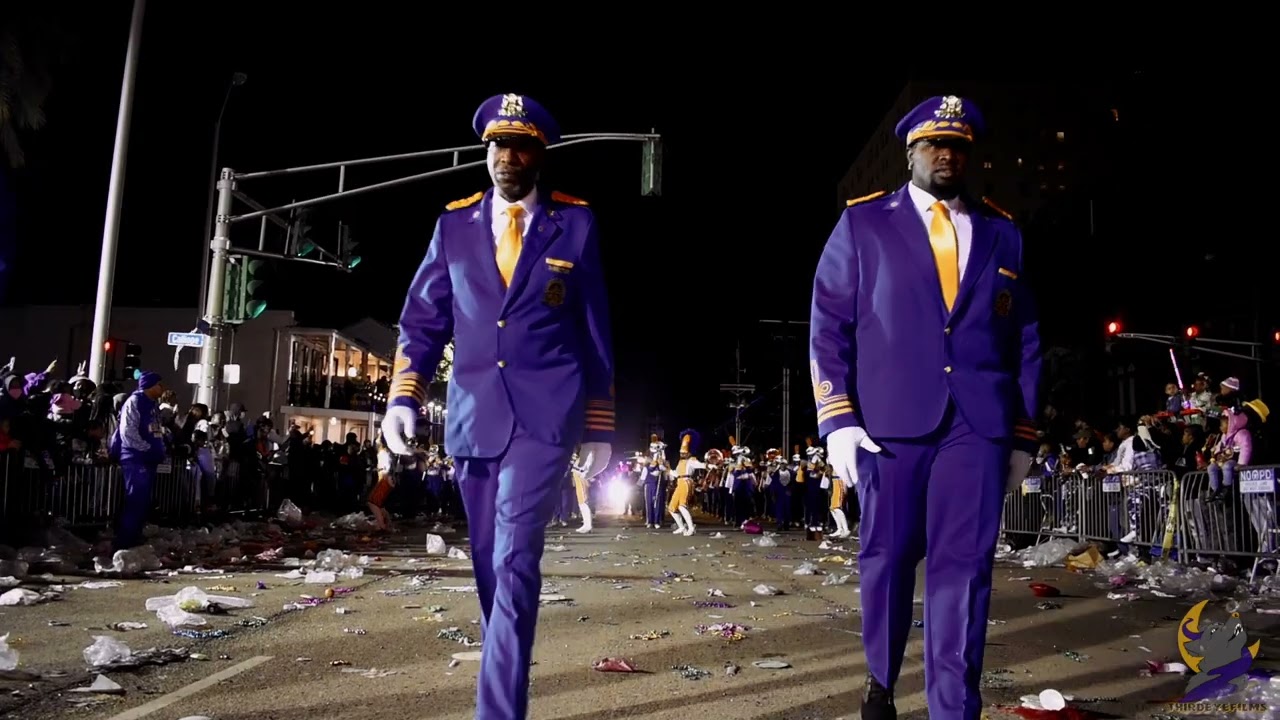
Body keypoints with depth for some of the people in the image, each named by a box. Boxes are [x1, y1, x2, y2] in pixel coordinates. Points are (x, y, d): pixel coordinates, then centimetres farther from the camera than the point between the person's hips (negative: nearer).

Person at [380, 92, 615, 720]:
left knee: (515, 561, -15)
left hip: (543, 417, -3)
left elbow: (595, 332, 5)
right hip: (473, 417, 3)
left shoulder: (575, 223, 3)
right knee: (489, 566, 13)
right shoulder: (454, 224, 8)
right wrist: (403, 398, -6)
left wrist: (599, 426, 5)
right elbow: (422, 321, 9)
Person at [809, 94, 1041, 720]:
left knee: (963, 565, -1)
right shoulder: (861, 224, 7)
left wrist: (1024, 434, 11)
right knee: (887, 556, 9)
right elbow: (828, 325, 2)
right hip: (889, 420, -1)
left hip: (979, 423, 2)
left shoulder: (1001, 234, 15)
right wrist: (838, 419, -7)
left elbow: (1024, 339, 16)